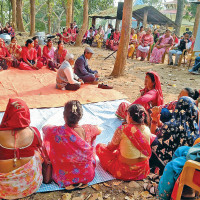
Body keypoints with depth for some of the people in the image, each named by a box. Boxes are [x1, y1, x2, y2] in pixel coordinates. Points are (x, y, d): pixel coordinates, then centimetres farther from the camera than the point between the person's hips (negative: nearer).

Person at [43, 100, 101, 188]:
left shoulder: (57, 132, -26)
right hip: (88, 175, 2)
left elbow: (44, 128, -1)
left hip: (65, 179, -2)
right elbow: (99, 130, 7)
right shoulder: (87, 130, -19)